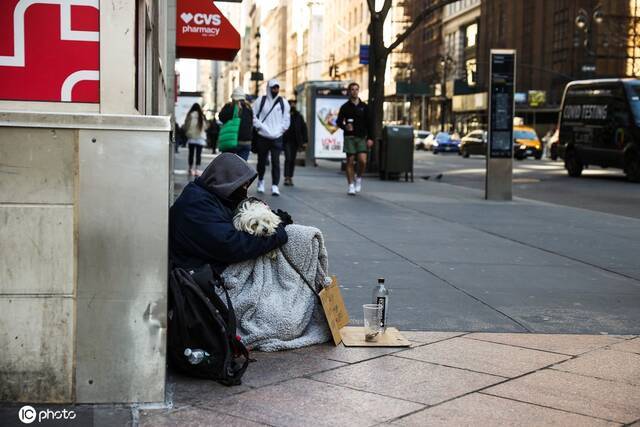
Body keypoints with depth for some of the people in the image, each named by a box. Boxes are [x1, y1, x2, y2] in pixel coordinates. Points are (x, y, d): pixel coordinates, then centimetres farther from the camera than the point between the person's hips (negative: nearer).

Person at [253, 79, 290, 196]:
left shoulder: (283, 102, 7)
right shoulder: (260, 101, 2)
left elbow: (286, 119, 12)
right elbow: (253, 116, 2)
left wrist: (281, 129, 0)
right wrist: (260, 126, -8)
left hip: (277, 138, 0)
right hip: (262, 137, 0)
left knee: (276, 162, -10)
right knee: (262, 161, 11)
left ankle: (275, 186, -10)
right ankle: (261, 180, 34)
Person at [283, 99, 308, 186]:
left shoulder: (298, 116, 6)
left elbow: (303, 128, 8)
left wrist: (305, 140, 0)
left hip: (295, 141, 4)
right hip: (287, 140, -4)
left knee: (293, 160, 9)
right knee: (288, 158, -12)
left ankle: (290, 177, 16)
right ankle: (286, 177, -11)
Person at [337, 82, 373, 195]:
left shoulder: (364, 106, 9)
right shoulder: (345, 107, 5)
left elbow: (368, 123, 9)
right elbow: (339, 121, 5)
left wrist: (370, 138, 1)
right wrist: (345, 126, -17)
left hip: (362, 137, 1)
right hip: (349, 137, -1)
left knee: (363, 161, -11)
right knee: (350, 161, -1)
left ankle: (359, 178, 15)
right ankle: (351, 185, 6)